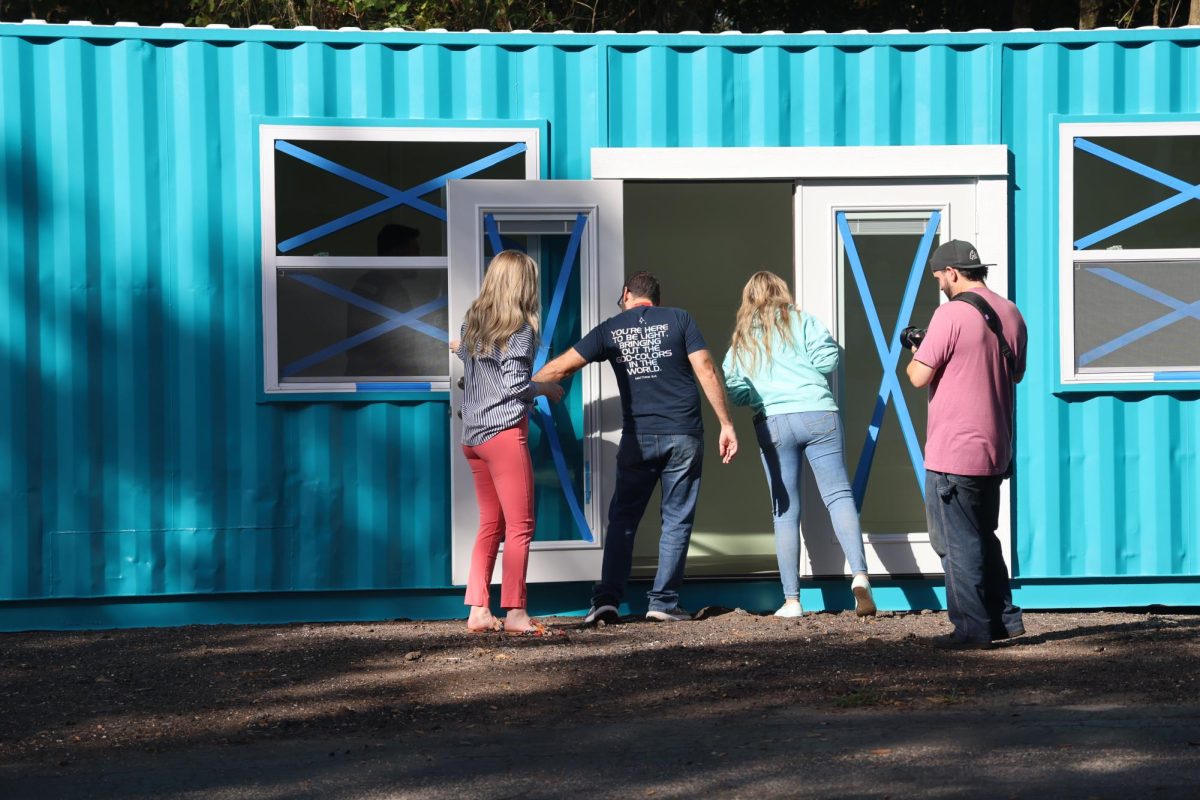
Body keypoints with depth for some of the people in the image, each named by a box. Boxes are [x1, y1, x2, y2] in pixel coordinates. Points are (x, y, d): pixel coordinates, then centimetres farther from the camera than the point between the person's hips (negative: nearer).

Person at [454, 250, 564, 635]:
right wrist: (547, 388, 2)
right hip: (505, 432, -7)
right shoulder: (519, 328, -9)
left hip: (473, 436, 7)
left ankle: (478, 610, 7)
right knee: (520, 525, -3)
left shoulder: (473, 322, 11)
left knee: (490, 524, 12)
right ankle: (514, 613, -6)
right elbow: (515, 384, -15)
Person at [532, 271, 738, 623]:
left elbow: (560, 368, 10)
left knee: (622, 518, 9)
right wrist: (726, 425, -2)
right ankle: (663, 601, 4)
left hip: (639, 437, 1)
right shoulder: (679, 319, 5)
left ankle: (607, 598, -2)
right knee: (677, 520, 7)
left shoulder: (610, 329, 8)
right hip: (683, 435, -1)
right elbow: (705, 371, -4)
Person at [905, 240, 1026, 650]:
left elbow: (919, 377, -16)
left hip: (954, 451, -8)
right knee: (983, 537, 19)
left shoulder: (951, 314, -16)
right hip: (995, 450, 8)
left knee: (958, 542, 0)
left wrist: (915, 355, 6)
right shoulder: (1011, 314, 8)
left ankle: (972, 628, 1)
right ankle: (1005, 618, 19)